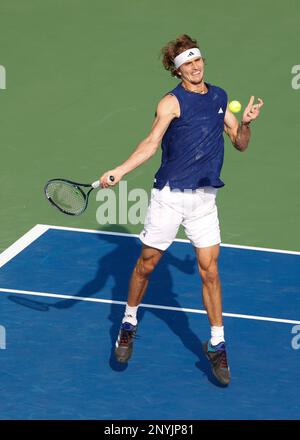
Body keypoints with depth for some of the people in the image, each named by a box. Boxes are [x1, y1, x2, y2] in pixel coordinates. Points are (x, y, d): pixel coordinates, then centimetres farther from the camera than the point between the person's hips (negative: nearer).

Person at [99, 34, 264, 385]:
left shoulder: (220, 97, 9)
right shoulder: (172, 102, -8)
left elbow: (240, 145, 15)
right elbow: (151, 142, -19)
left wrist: (245, 122, -7)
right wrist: (120, 171, -33)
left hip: (205, 198, 3)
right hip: (169, 195, -3)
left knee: (209, 269, 0)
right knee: (147, 263, 6)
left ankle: (217, 345, 8)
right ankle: (129, 323, 29)